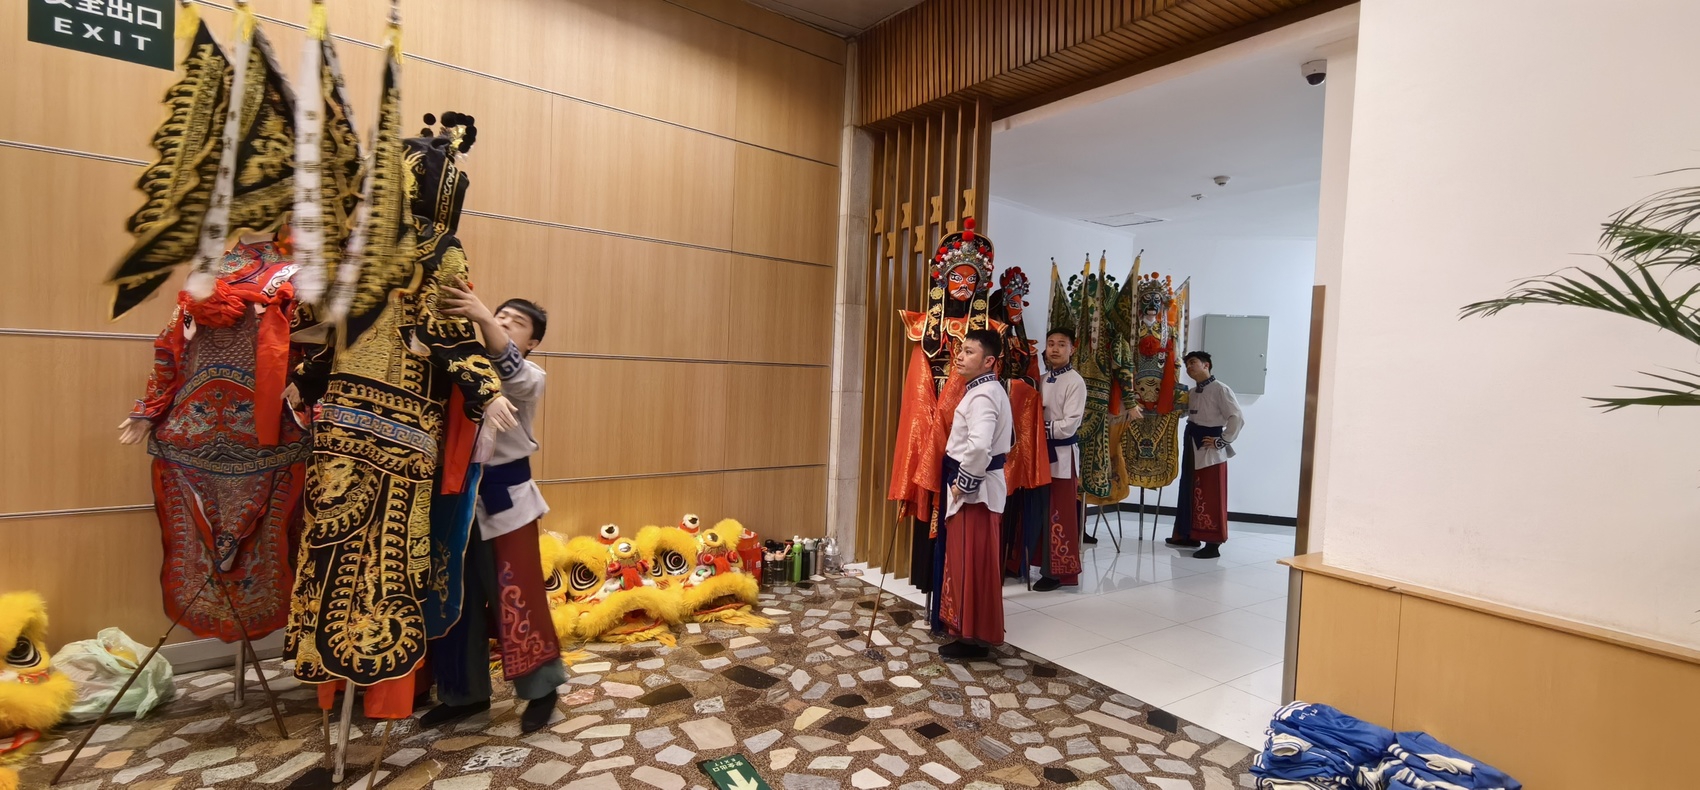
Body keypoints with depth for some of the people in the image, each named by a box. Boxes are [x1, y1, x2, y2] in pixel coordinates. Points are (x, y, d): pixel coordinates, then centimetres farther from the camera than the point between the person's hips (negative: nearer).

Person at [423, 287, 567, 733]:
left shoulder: (530, 378, -4)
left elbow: (510, 374, -27)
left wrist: (482, 319, -43)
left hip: (504, 496, -4)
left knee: (516, 597, 0)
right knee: (457, 597, 13)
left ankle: (542, 688, 18)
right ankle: (466, 692, 31)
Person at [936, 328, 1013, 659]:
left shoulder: (982, 395, -19)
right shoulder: (988, 390, 14)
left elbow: (979, 447, -34)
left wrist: (963, 483, -20)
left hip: (975, 490, -11)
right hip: (978, 485, 11)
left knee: (973, 565, 0)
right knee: (968, 563, 18)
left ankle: (975, 637, 12)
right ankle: (971, 631, 31)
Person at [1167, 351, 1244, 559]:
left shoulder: (1220, 389, -10)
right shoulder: (1192, 393, 14)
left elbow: (1237, 419, -16)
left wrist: (1222, 441, -14)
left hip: (1210, 450, -8)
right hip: (1192, 447, 8)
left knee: (1210, 497, -4)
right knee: (1190, 493, 13)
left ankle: (1213, 544, 2)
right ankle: (1190, 536, 24)